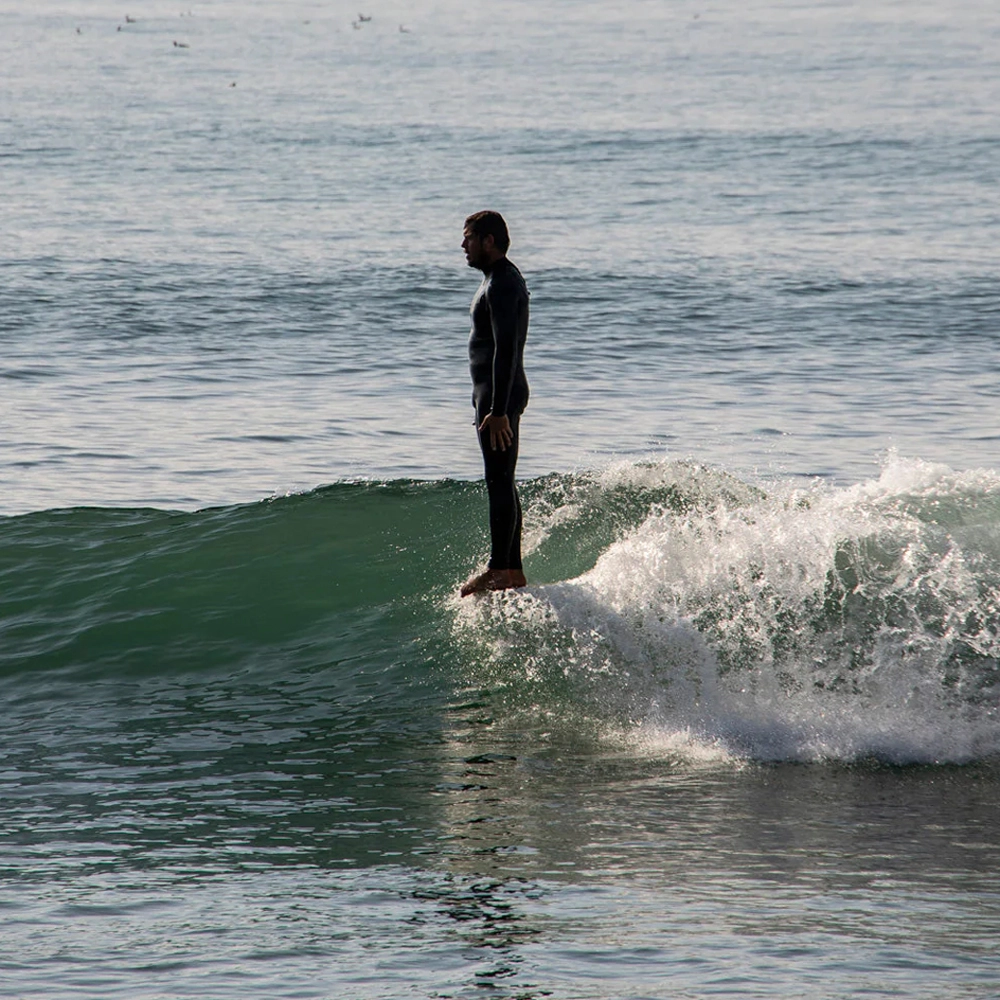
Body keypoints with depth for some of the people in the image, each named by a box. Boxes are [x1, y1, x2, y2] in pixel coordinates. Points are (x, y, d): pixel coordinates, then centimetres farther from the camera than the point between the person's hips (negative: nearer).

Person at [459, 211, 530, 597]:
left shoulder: (502, 285, -16)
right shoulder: (502, 279, 18)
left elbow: (505, 350, -23)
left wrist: (498, 410, -27)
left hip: (500, 396, -11)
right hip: (496, 395, 11)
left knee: (499, 481, -10)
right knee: (502, 482, 12)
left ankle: (500, 568, -10)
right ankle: (513, 570, 16)